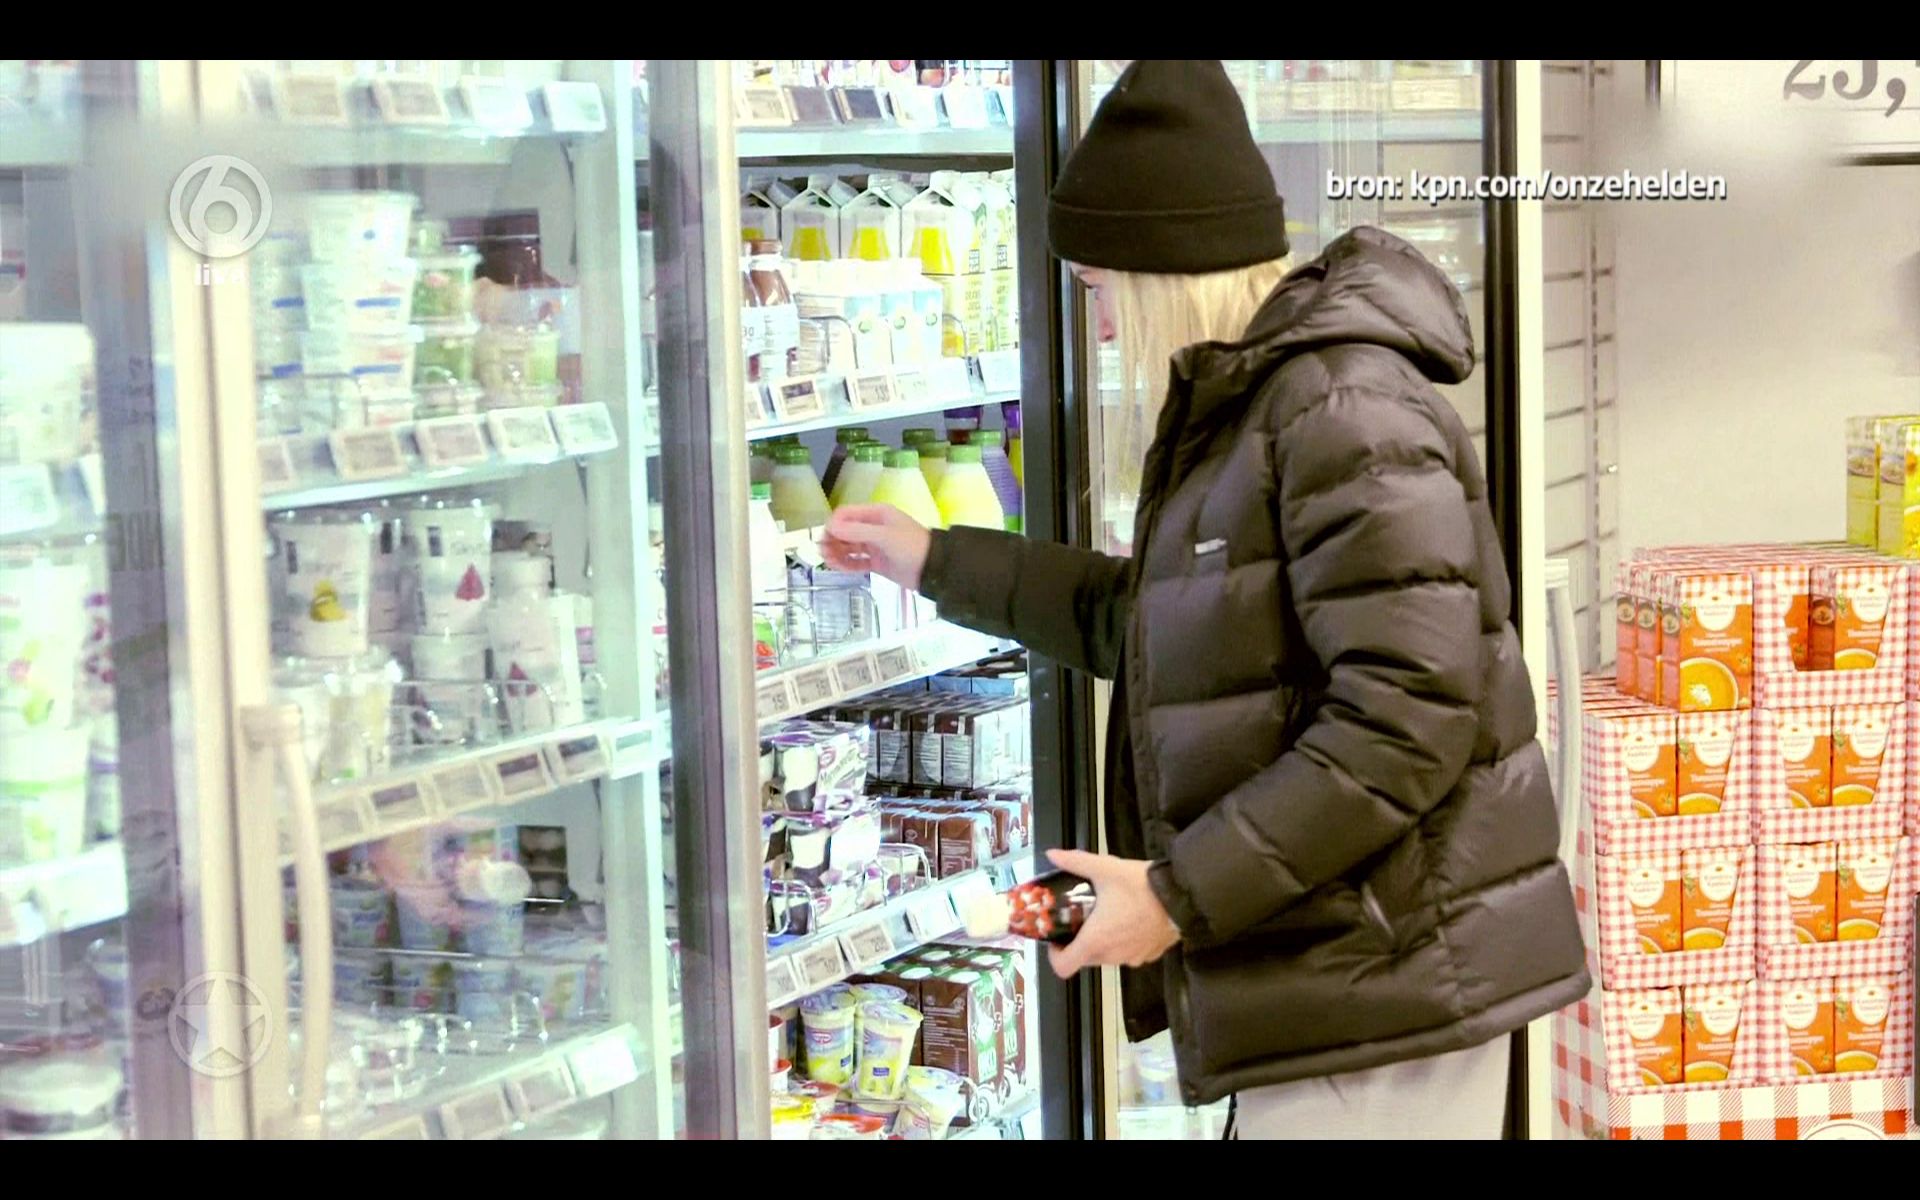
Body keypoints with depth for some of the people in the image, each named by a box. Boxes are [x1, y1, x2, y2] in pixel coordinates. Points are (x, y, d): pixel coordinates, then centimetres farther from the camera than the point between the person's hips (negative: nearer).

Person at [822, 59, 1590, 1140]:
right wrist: (937, 563, 34)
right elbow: (1152, 622, 31)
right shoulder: (1235, 410, 16)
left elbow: (1408, 721, -24)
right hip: (1317, 979, 10)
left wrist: (1182, 892, -20)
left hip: (1381, 989, -10)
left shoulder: (1346, 413, -17)